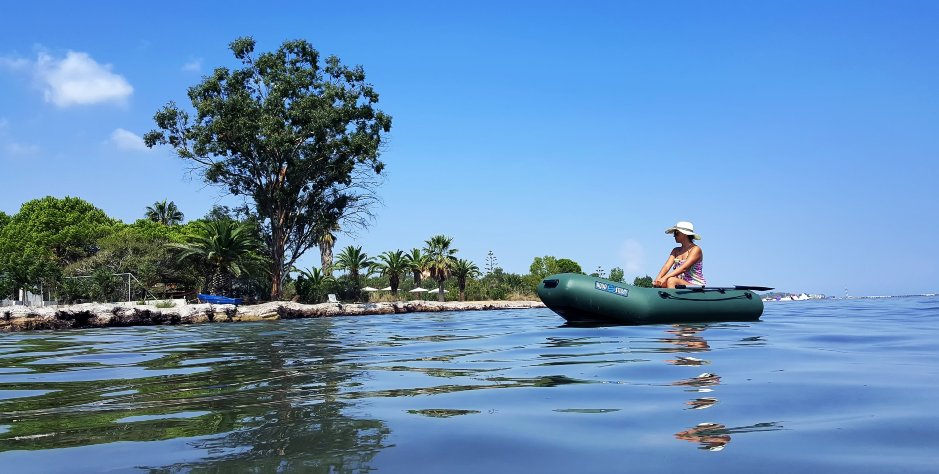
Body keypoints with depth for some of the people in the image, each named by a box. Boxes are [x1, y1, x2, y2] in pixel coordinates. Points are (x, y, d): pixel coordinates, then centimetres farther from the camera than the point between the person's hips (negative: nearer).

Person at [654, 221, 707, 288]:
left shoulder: (696, 249, -7)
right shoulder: (676, 251, 15)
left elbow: (684, 268, -21)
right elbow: (667, 266, 1)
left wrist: (666, 277, -31)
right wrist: (657, 279, -19)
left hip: (697, 287, -6)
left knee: (671, 280, -31)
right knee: (661, 283, -22)